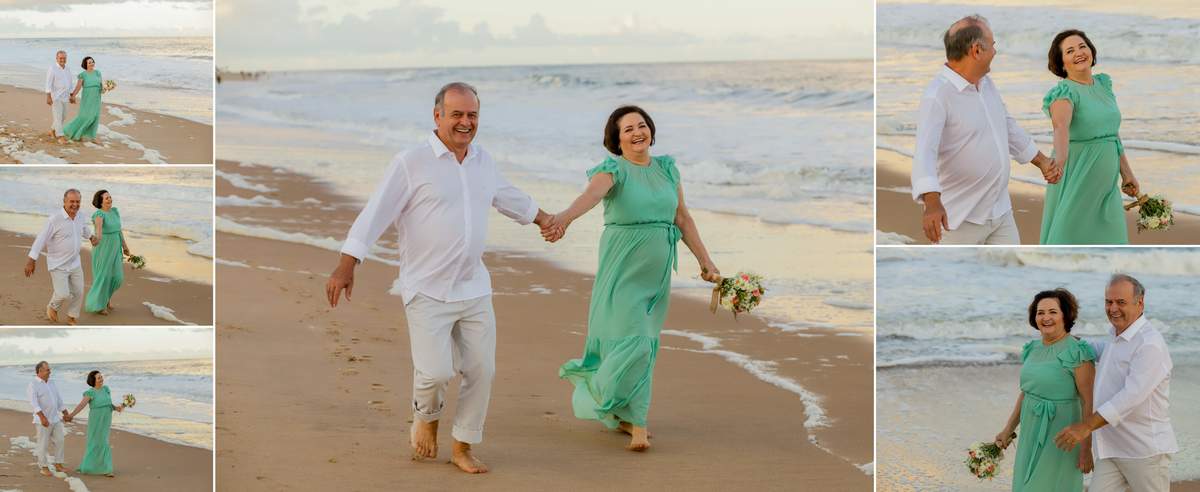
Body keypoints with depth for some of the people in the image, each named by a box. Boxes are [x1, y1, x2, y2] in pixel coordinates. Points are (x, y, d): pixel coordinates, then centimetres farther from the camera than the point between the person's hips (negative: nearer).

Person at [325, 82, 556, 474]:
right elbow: (375, 214, -13)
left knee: (480, 370, 5)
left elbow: (510, 198, 28)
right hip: (427, 291, -6)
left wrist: (546, 219, 41)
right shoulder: (411, 163, -10)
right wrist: (346, 266, -20)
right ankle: (426, 418, 20)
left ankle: (463, 448, 21)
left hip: (474, 289, 6)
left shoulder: (483, 161, 8)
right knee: (435, 371, -13)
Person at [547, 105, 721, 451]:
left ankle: (626, 416, 24)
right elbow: (592, 193, -31)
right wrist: (566, 216, -50)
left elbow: (683, 219, 14)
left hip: (657, 272, 5)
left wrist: (705, 261, 12)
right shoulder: (614, 171, -8)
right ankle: (635, 422, 1)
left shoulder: (666, 169, 9)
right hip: (623, 269, -5)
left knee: (645, 344, 9)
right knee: (632, 342, -12)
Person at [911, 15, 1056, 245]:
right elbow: (924, 152, -33)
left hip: (1001, 213, 8)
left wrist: (1042, 161, 33)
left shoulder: (987, 84, 9)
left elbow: (1009, 127, 26)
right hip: (960, 220, -8)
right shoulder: (937, 95, -20)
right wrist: (932, 202, -47)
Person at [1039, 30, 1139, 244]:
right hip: (1076, 178, -7)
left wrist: (1126, 173, 17)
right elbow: (1061, 126, -35)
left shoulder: (1102, 84, 8)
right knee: (1069, 241, -2)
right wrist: (1059, 160, -53)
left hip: (1105, 182, 7)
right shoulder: (1064, 93, -14)